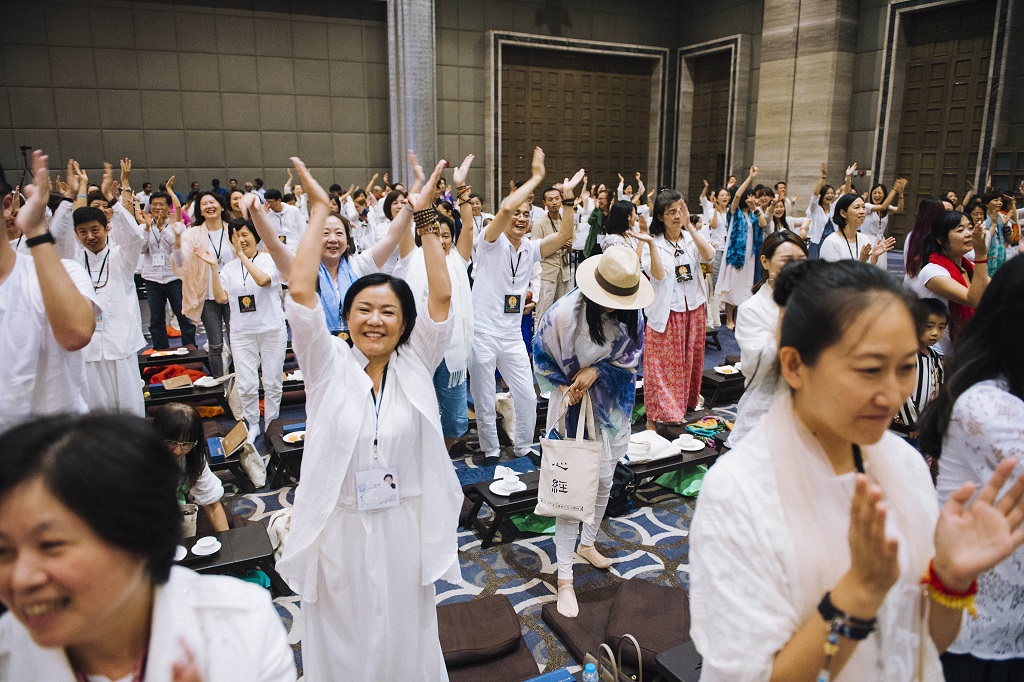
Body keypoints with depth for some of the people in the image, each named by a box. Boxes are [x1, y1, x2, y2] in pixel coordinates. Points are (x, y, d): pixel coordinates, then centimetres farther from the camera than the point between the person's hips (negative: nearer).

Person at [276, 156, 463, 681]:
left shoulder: (415, 364, -4)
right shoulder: (328, 365, -8)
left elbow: (441, 294, -13)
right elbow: (301, 289, -18)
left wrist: (424, 217, -12)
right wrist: (319, 210, -14)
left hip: (404, 527, 1)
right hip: (339, 529, -1)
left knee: (403, 638, 19)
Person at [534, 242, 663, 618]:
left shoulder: (631, 312, -11)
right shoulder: (565, 313, -22)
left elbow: (632, 353, -1)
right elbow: (542, 356, -8)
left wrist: (596, 371, -15)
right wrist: (566, 387, -15)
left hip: (613, 407, 5)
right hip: (574, 406, -4)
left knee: (604, 481, 16)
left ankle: (587, 543, 42)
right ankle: (565, 579, 6)